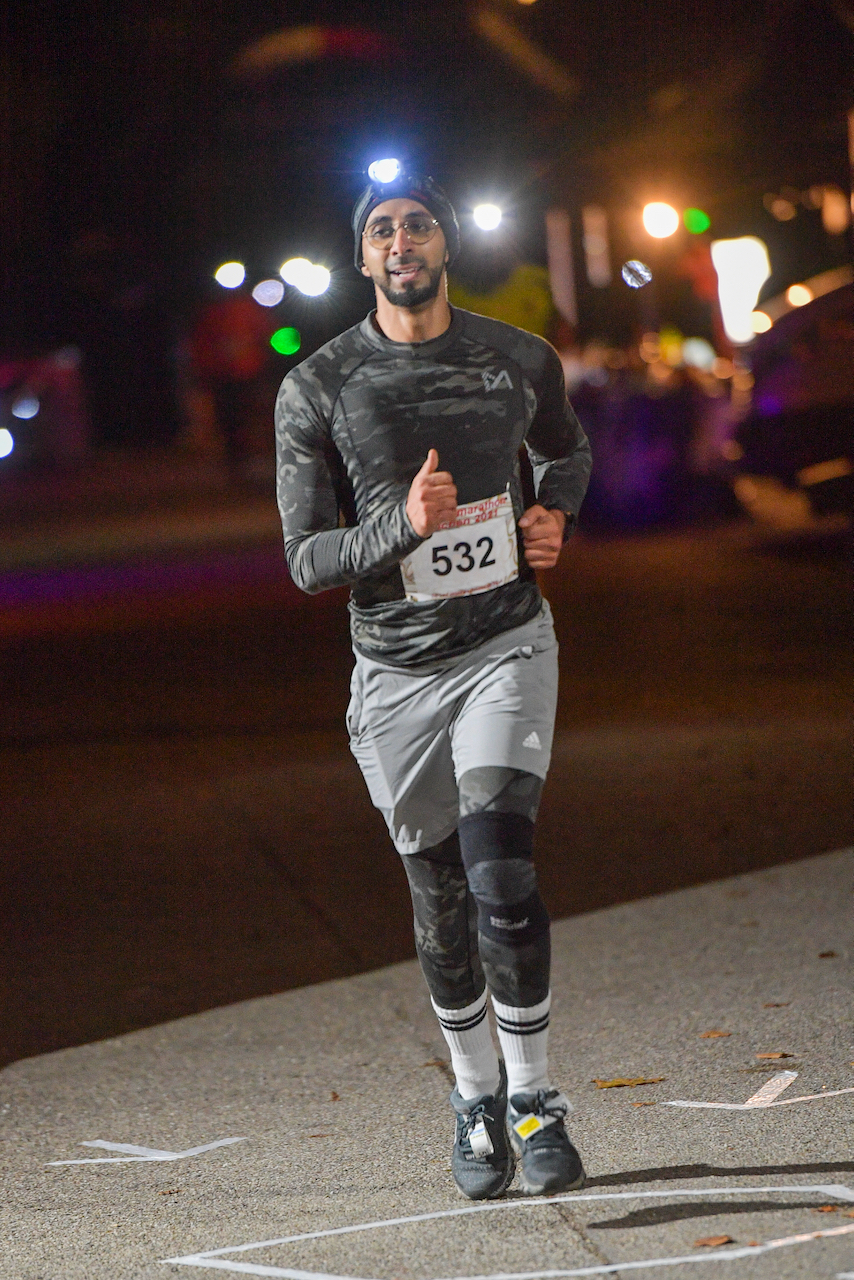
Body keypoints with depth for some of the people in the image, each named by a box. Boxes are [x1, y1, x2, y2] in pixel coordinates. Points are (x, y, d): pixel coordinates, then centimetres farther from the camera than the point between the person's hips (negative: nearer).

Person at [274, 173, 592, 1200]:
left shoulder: (521, 361, 3)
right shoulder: (316, 389, -4)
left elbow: (566, 451, 25)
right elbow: (307, 560, -5)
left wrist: (554, 513, 3)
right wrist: (404, 524, -23)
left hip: (507, 643, 0)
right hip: (397, 670, 0)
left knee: (499, 868, -18)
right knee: (441, 901, 7)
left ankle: (533, 1097, -6)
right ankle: (475, 1096, 28)